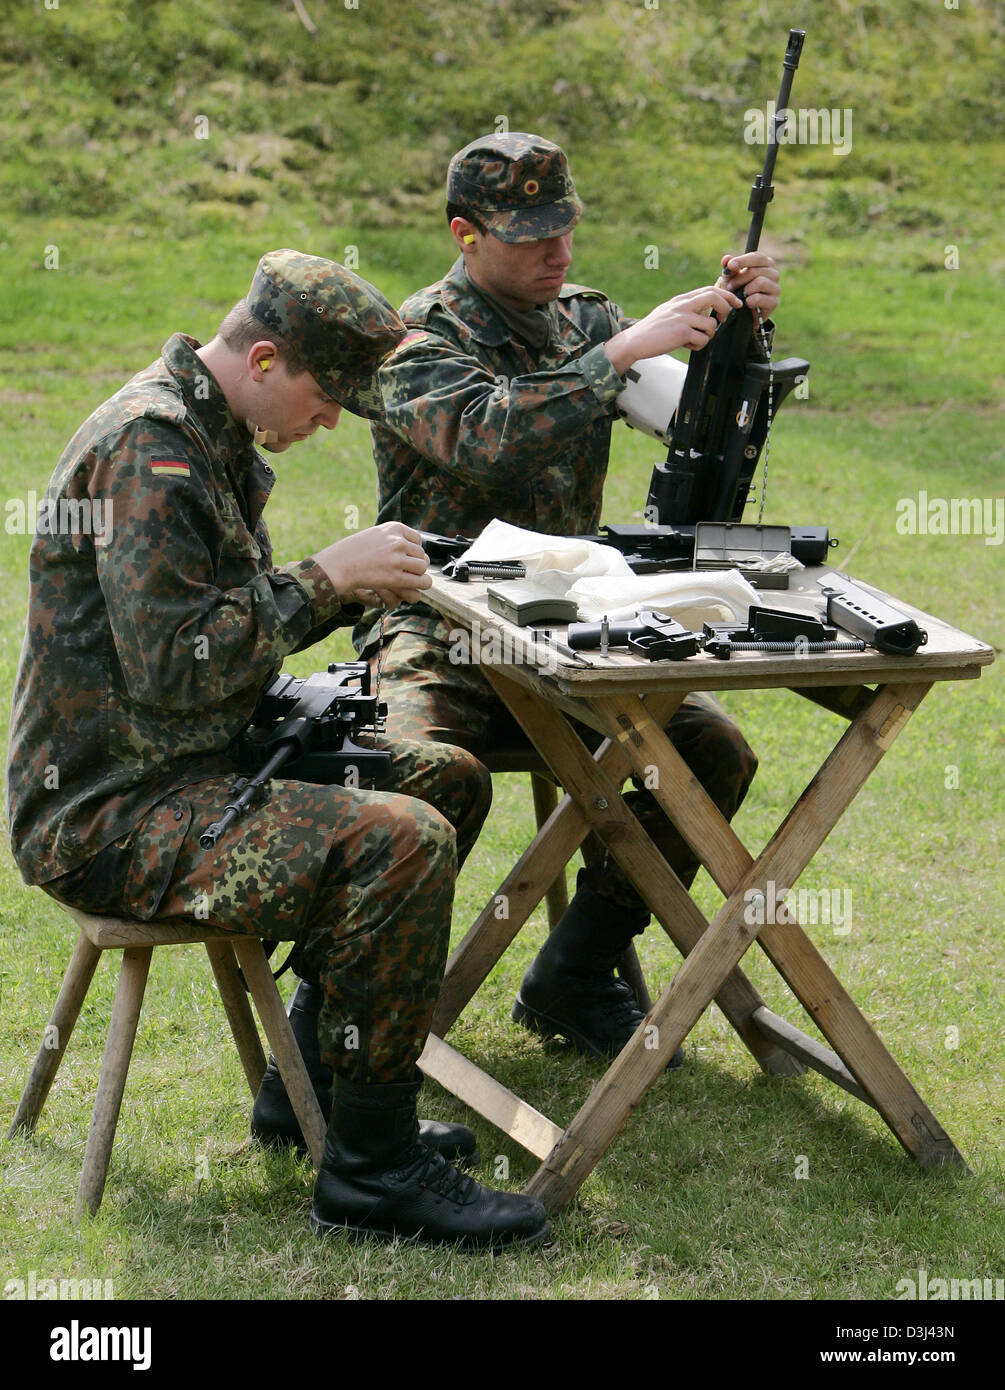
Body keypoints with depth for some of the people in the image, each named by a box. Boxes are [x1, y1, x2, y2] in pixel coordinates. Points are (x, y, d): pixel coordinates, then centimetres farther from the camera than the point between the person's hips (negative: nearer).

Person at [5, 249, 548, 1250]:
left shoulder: (210, 438, 14)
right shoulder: (148, 447, -19)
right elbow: (172, 662, -25)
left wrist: (352, 585, 3)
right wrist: (327, 575, -16)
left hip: (186, 769, 11)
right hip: (108, 817, -11)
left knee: (448, 781, 14)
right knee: (402, 837, -27)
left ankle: (316, 1084, 17)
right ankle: (370, 1173, -15)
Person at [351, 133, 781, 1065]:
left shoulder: (585, 319, 12)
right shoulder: (420, 338, -7)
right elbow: (487, 440, -28)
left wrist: (737, 329, -13)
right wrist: (623, 351, -29)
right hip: (436, 636, -5)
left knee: (715, 751, -13)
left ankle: (573, 980, 1)